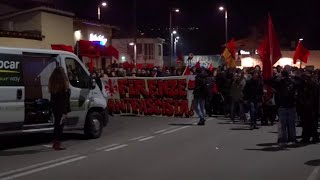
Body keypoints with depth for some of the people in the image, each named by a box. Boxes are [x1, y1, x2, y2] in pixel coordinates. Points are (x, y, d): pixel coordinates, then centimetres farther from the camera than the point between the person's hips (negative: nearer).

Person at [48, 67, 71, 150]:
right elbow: (66, 98, -15)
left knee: (57, 123, 17)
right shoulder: (63, 82, -14)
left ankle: (55, 143, 23)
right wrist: (67, 109, -13)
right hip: (61, 106, -6)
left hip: (54, 106, 6)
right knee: (60, 124, 0)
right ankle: (58, 144, 1)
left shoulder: (52, 82, 6)